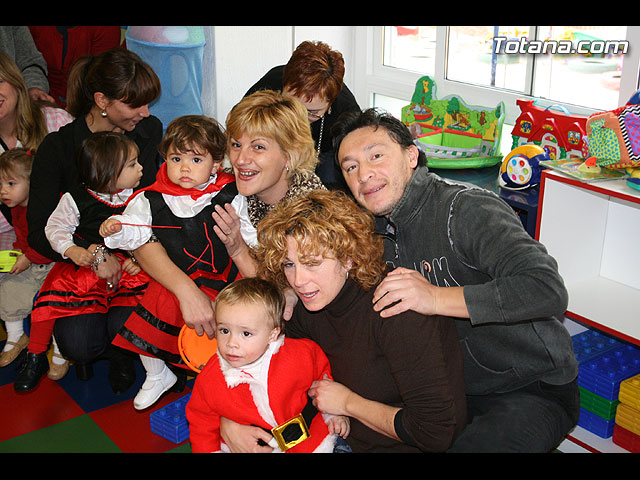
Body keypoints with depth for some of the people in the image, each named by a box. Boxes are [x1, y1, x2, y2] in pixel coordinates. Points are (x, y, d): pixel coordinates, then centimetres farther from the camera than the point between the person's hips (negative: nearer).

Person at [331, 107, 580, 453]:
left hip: (533, 390, -6)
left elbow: (548, 290, -34)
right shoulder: (378, 231, 4)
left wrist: (436, 297, -35)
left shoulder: (467, 208, -21)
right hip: (454, 387, 7)